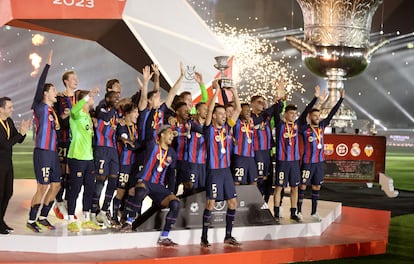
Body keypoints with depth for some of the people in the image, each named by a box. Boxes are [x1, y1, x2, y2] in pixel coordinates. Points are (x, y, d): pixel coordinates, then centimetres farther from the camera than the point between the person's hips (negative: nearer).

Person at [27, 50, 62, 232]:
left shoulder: (52, 111, 16)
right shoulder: (40, 107, -6)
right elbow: (40, 86, -19)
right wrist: (48, 65, -19)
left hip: (53, 152, 8)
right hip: (42, 152, -8)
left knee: (56, 186, 10)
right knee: (43, 188, -7)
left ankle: (43, 218, 21)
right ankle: (31, 220, 5)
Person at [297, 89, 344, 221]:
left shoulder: (322, 126, 5)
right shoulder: (304, 128, -10)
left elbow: (332, 113, 8)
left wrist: (341, 98, 7)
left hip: (319, 161, 6)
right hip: (307, 162, -6)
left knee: (317, 187, 10)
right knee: (302, 186, 1)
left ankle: (314, 212, 19)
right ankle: (299, 211, 9)